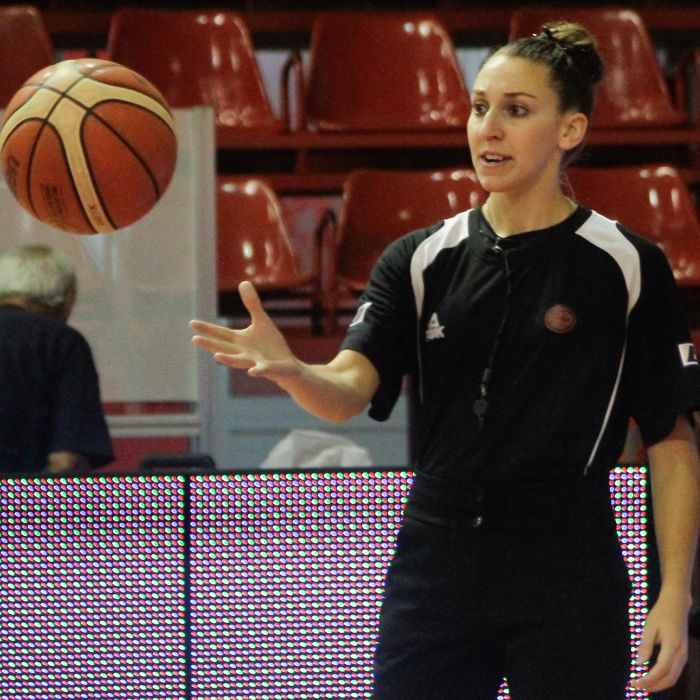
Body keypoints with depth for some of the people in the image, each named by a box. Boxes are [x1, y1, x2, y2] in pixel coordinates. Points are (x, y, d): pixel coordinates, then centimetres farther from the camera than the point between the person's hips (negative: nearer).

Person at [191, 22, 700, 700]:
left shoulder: (628, 267, -3)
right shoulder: (419, 260, 6)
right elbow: (348, 390, -8)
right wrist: (286, 369, -31)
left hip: (565, 579, -3)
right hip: (436, 566, 3)